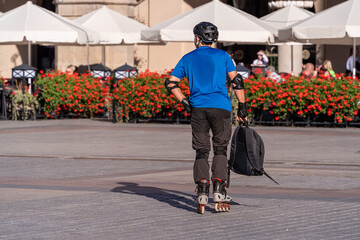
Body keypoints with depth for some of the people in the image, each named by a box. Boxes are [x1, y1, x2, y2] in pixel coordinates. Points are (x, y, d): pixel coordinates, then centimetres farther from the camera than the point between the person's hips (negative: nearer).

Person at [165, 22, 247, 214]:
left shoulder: (187, 59, 13)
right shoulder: (222, 55, 8)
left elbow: (170, 83, 8)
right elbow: (236, 81, 2)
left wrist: (185, 102, 10)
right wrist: (242, 107, 6)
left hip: (198, 109, 1)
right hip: (220, 107, -1)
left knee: (201, 152, 7)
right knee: (220, 149, 6)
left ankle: (202, 193, -6)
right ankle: (219, 191, -7)